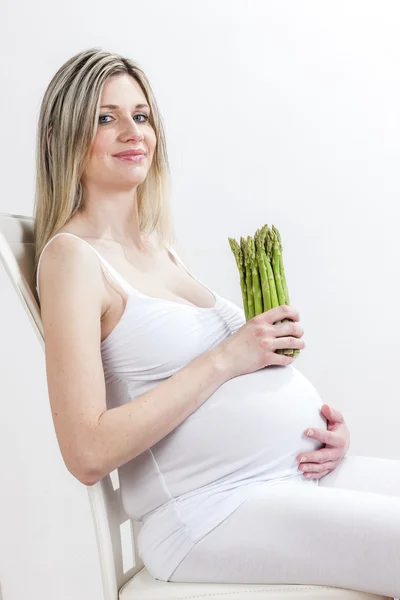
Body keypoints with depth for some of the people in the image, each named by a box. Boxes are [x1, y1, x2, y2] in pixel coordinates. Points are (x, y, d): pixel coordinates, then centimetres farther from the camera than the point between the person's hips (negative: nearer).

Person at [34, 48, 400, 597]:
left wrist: (326, 425, 3)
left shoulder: (161, 245, 15)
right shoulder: (73, 255, -9)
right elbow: (89, 454, -17)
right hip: (210, 508, -8)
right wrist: (226, 357, -14)